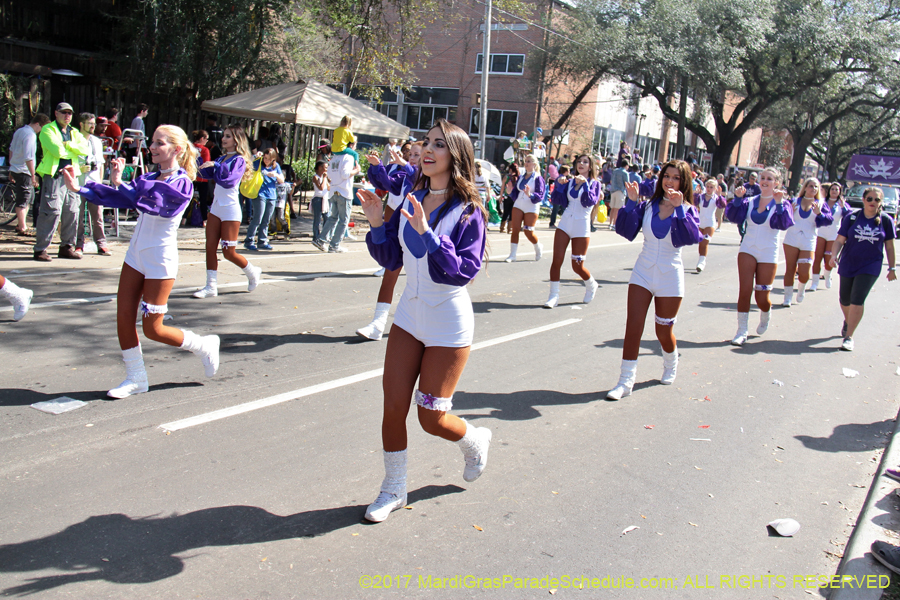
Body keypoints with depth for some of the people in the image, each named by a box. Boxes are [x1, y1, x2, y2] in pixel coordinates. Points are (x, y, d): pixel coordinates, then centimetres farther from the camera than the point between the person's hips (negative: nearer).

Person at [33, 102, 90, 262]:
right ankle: (40, 249, -5)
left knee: (72, 211, 8)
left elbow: (86, 149, 2)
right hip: (53, 176, -6)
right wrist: (75, 150, -1)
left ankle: (67, 246, 19)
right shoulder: (48, 130, 0)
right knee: (51, 211, -11)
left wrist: (69, 145, -10)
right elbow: (57, 151, -15)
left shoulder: (74, 132, 19)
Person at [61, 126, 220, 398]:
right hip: (137, 255, 8)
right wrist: (79, 188, -4)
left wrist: (118, 183, -29)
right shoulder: (151, 178, 8)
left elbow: (146, 200, -29)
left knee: (153, 329, -2)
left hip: (160, 260, -8)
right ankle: (136, 378, 19)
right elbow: (120, 197, 3)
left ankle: (204, 345, 20)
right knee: (124, 317, 6)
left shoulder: (181, 183, -15)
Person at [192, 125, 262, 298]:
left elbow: (229, 180, -22)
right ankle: (211, 287, 6)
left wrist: (215, 165, -31)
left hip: (230, 210, -7)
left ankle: (253, 272, 23)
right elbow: (207, 174, 13)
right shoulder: (222, 158, 13)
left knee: (229, 252, -2)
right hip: (216, 207, 7)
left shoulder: (239, 160, -9)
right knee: (210, 247, 2)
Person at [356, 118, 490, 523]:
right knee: (393, 406, 5)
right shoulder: (412, 201, 2)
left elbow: (465, 270, -24)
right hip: (409, 314, 5)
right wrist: (377, 225, -9)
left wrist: (427, 233, -31)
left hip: (448, 324, -5)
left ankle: (475, 440, 36)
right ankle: (393, 489, 24)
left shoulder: (468, 211, -14)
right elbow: (392, 260, 7)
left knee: (431, 418, 2)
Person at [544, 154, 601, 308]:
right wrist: (559, 184, -10)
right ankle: (553, 296, 1)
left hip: (581, 228, -3)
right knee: (556, 261, -7)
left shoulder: (594, 183, 1)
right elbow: (556, 201, 2)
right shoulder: (570, 182, 9)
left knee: (577, 266, 2)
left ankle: (591, 285, 32)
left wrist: (584, 183, -24)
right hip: (564, 224, 3)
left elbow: (590, 201, -16)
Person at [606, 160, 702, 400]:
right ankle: (626, 381, -2)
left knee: (664, 331, 12)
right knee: (633, 327, -7)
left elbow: (692, 236, -23)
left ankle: (670, 365, 43)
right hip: (643, 272, 1)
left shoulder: (687, 210, -4)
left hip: (670, 276, -1)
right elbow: (626, 230, -9)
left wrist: (679, 208, -30)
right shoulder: (648, 205, 1)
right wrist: (631, 202, -18)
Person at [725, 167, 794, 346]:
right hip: (747, 251, 1)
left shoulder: (781, 204, -2)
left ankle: (765, 316, 38)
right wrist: (737, 199, -20)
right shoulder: (750, 201, 4)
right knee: (744, 291, -7)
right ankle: (742, 331, 4)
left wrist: (779, 204, -30)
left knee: (762, 298, 3)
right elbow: (733, 217, -7)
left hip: (768, 254, -1)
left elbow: (784, 224, -19)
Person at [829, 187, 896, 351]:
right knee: (845, 299, 12)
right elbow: (840, 240, -4)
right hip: (848, 264, 2)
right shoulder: (851, 218, -3)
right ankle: (847, 321, 45)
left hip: (871, 266, -1)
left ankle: (848, 336, -7)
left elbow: (889, 247, 6)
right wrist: (834, 255, -21)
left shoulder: (886, 221, -2)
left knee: (857, 299, -13)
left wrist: (892, 268, 8)